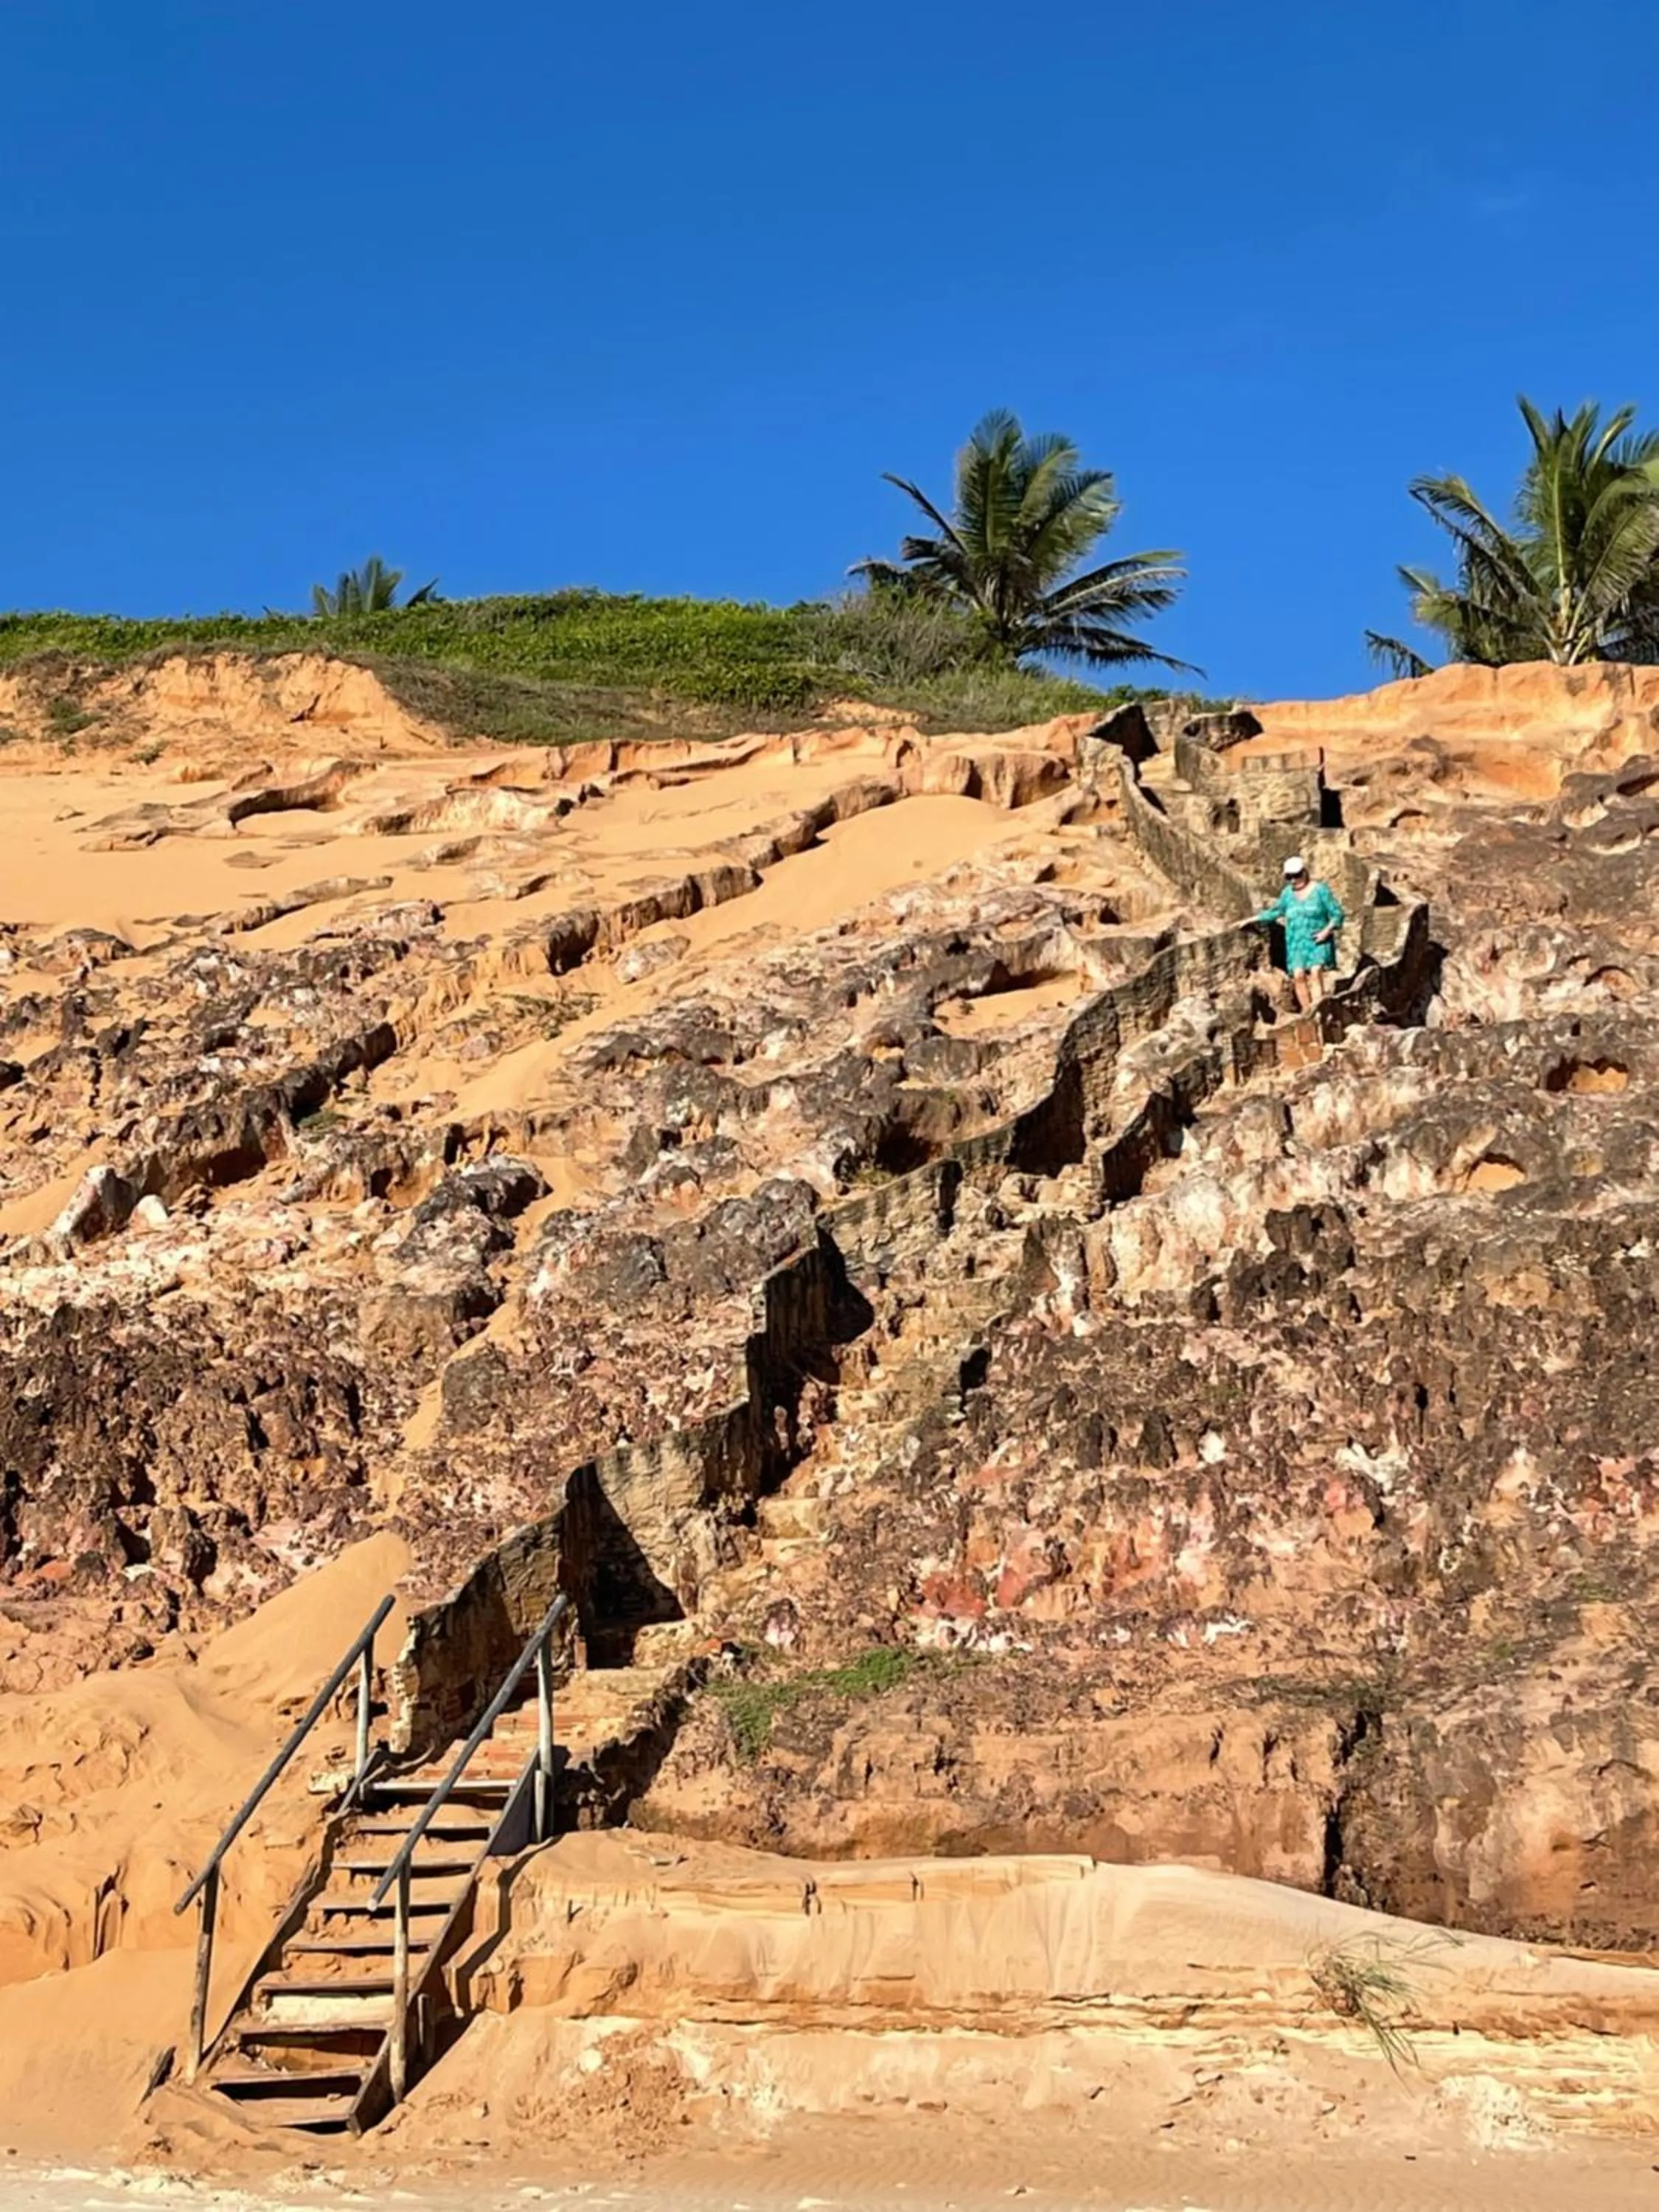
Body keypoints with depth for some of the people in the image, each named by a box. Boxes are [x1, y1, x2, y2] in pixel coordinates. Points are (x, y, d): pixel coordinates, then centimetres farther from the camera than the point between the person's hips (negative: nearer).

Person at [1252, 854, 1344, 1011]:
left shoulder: (1320, 891, -1)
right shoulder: (1288, 893, 12)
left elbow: (1338, 915, 0)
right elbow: (1274, 912, 25)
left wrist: (1327, 930, -15)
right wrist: (1250, 920, 23)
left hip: (1318, 942, -4)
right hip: (1296, 943, 4)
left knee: (1316, 972, -22)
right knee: (1298, 975, -14)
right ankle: (1307, 1012, -10)